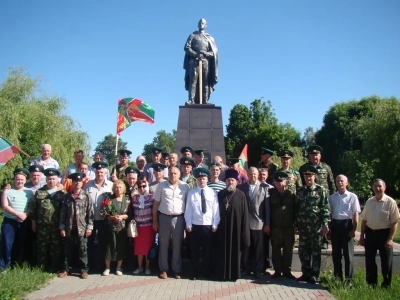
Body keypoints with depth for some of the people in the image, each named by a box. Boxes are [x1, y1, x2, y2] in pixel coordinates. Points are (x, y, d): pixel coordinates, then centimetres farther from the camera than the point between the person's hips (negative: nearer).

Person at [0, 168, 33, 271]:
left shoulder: (29, 192, 6)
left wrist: (25, 215, -15)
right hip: (9, 221, -1)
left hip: (24, 222, 2)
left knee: (21, 244, 9)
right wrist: (18, 214, -16)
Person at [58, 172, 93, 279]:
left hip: (82, 229, -2)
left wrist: (89, 227, -5)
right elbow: (62, 213, 5)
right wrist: (62, 227, 1)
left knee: (82, 251, 5)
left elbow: (90, 213, -1)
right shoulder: (66, 196, 3)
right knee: (68, 250, 12)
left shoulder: (86, 196, -2)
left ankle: (84, 270, 15)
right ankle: (66, 269, 24)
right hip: (69, 229, 2)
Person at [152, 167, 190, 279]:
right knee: (163, 245, 9)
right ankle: (163, 269, 21)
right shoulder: (161, 185, 1)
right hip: (164, 217, 0)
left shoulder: (185, 187, 1)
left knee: (177, 245, 8)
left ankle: (177, 270, 21)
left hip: (179, 218, 0)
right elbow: (156, 203, 4)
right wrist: (155, 220, 1)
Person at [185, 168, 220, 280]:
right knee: (195, 250, 8)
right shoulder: (191, 193, -1)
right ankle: (194, 273, 21)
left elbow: (216, 210, 1)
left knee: (207, 250, 11)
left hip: (209, 225, 1)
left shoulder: (212, 193, 0)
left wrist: (215, 224, -2)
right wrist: (188, 224, -3)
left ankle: (206, 272, 26)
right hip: (195, 225, 0)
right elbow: (188, 210, 0)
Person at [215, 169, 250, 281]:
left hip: (236, 226, -2)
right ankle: (222, 273, 17)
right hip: (222, 226, 2)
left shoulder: (241, 195, -2)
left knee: (234, 250, 6)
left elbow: (245, 213, -3)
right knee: (222, 251, 7)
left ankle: (234, 274, 17)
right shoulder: (220, 194, 5)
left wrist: (244, 229, -7)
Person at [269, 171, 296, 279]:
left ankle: (287, 270, 20)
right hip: (275, 227, 0)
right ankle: (277, 270, 17)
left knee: (288, 249, 8)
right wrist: (267, 224, -5)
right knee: (276, 249, 7)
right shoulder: (271, 193, -1)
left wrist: (296, 224, -1)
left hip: (288, 227, 0)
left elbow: (295, 209, 2)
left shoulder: (291, 194, 0)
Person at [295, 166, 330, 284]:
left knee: (315, 251, 6)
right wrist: (296, 224, 9)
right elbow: (297, 208, 11)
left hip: (316, 226, -4)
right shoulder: (300, 191, 9)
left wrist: (325, 224, -12)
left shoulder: (320, 190, -3)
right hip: (303, 226, 4)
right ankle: (306, 273, 22)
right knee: (303, 251, 9)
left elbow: (325, 208, -6)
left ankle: (314, 275, 16)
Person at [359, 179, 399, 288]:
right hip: (370, 233, 5)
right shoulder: (369, 202, 6)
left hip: (384, 234, -4)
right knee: (369, 260, 11)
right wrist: (362, 236, 8)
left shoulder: (390, 202, -11)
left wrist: (390, 239, -15)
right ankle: (371, 283, 27)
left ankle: (386, 285, 25)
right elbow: (364, 220, 10)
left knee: (386, 262, 8)